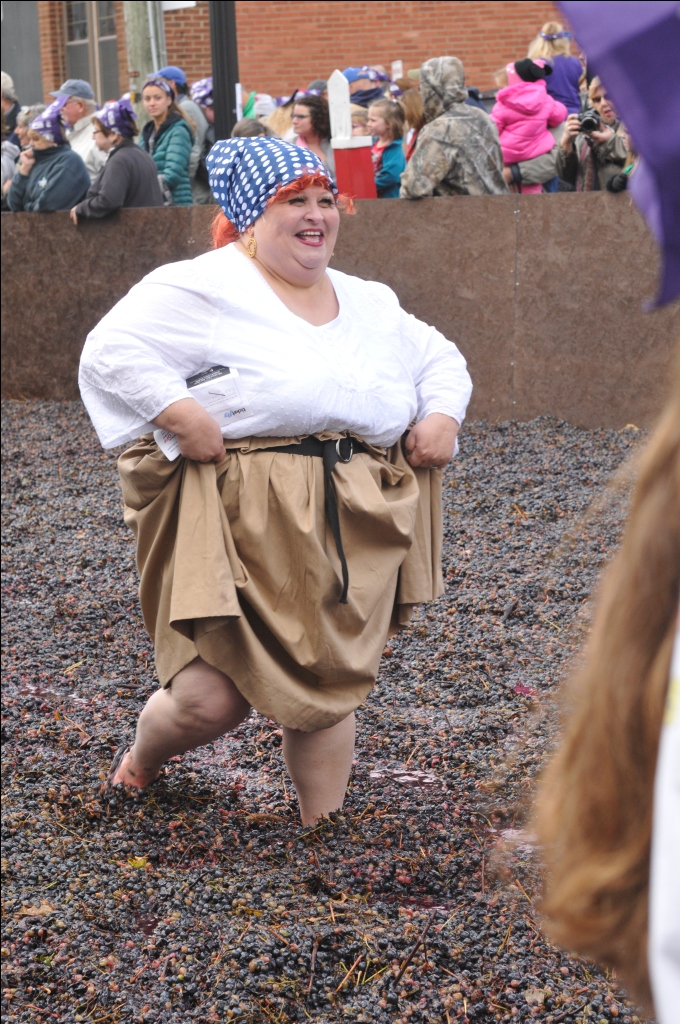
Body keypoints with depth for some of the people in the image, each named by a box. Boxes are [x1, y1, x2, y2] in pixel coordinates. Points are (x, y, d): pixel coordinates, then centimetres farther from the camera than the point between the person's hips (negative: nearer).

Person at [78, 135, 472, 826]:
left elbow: (441, 360, 29)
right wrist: (182, 417, -21)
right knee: (213, 698, -5)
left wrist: (443, 414, 9)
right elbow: (114, 351, -12)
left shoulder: (369, 303, 19)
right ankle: (139, 761, 29)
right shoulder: (200, 288, -3)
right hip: (241, 519, -5)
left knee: (330, 688, 7)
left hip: (355, 528, 6)